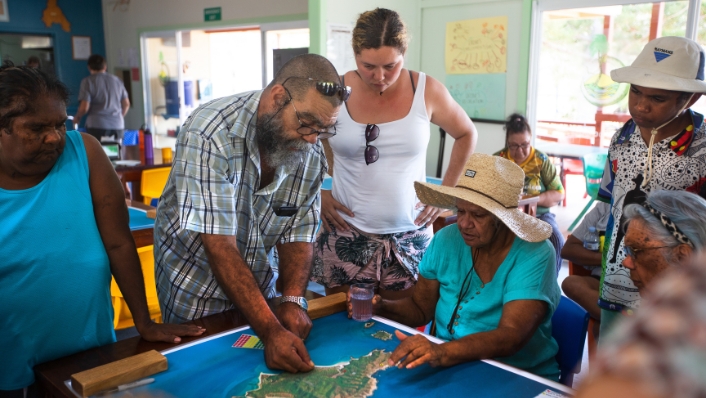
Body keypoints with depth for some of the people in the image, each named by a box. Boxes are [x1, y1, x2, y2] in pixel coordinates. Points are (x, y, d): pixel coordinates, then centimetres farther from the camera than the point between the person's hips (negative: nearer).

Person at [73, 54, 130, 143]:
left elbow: (85, 107, -7)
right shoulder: (117, 80, 11)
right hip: (118, 125, 4)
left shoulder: (87, 81, -1)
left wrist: (77, 117, 14)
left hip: (97, 126, -4)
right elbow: (126, 104, 13)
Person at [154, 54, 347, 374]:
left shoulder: (312, 153, -13)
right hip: (195, 279, -4)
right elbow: (220, 246, -33)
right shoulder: (209, 134, -30)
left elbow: (298, 233, -6)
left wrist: (293, 300, -22)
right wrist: (270, 331, -37)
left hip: (258, 282, 4)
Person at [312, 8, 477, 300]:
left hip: (409, 236, 1)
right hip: (346, 234, 0)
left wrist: (446, 192, 5)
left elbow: (466, 135, 11)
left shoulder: (427, 91, -5)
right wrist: (316, 193, 0)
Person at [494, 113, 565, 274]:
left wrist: (534, 199, -16)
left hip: (539, 214, 1)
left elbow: (559, 194, 2)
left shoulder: (542, 160, 3)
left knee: (556, 241, -28)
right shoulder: (497, 159, 6)